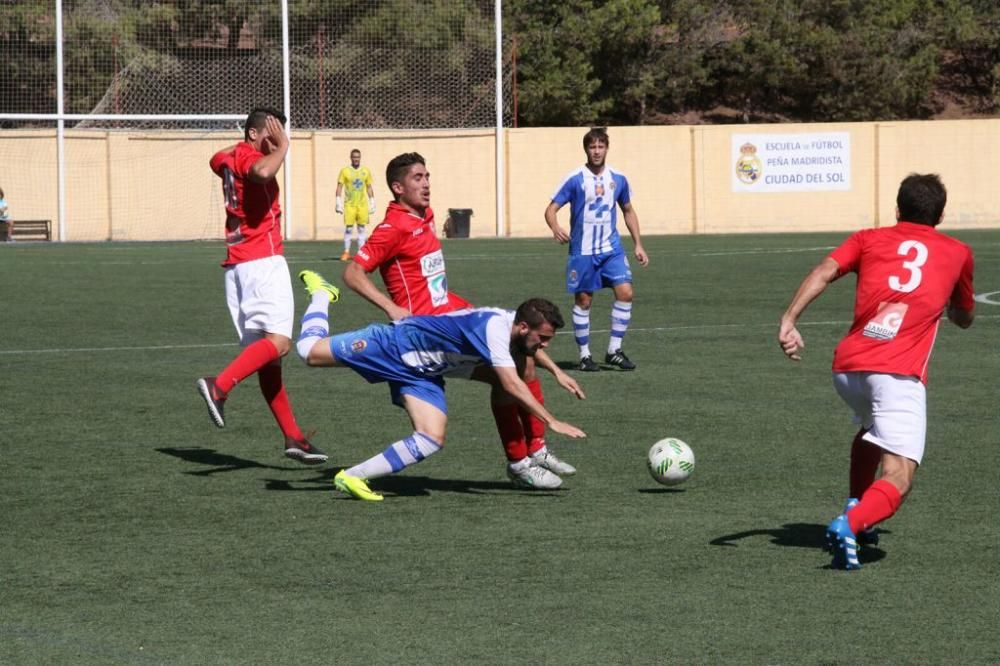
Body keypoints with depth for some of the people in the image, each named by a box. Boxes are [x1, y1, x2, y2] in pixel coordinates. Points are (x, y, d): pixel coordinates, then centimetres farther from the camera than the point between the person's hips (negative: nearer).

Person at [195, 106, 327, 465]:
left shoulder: (229, 158, 17)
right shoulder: (249, 157, -8)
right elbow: (263, 171, -34)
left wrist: (244, 143, 36)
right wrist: (281, 147, -18)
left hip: (236, 266, 9)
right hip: (263, 263, -9)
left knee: (265, 355, 5)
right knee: (278, 341, -18)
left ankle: (292, 436, 6)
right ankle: (220, 385, -31)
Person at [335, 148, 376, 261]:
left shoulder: (366, 171, 8)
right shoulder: (345, 171, 0)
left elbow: (369, 188, 14)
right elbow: (339, 187, -1)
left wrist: (372, 203, 9)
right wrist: (338, 203, -9)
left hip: (363, 205, 2)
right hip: (349, 204, -2)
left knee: (361, 228, 3)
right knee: (348, 228, -3)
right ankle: (346, 252, 2)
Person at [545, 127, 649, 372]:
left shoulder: (618, 179, 5)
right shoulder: (575, 179, -7)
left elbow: (628, 211, 18)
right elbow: (551, 209, -7)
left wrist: (638, 244, 12)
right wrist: (555, 227, -29)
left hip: (611, 249, 3)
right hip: (582, 251, -3)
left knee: (625, 292, -11)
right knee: (583, 300, 1)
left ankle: (614, 350, -2)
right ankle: (584, 354, 13)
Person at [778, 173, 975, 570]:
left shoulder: (870, 239, 19)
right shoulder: (957, 253, 19)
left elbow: (824, 272, 0)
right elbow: (964, 318, 35)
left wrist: (789, 320, -9)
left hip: (846, 367, 4)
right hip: (899, 374, -4)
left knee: (871, 428, 36)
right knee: (897, 481, -9)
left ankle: (856, 510, 28)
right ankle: (850, 525, -36)